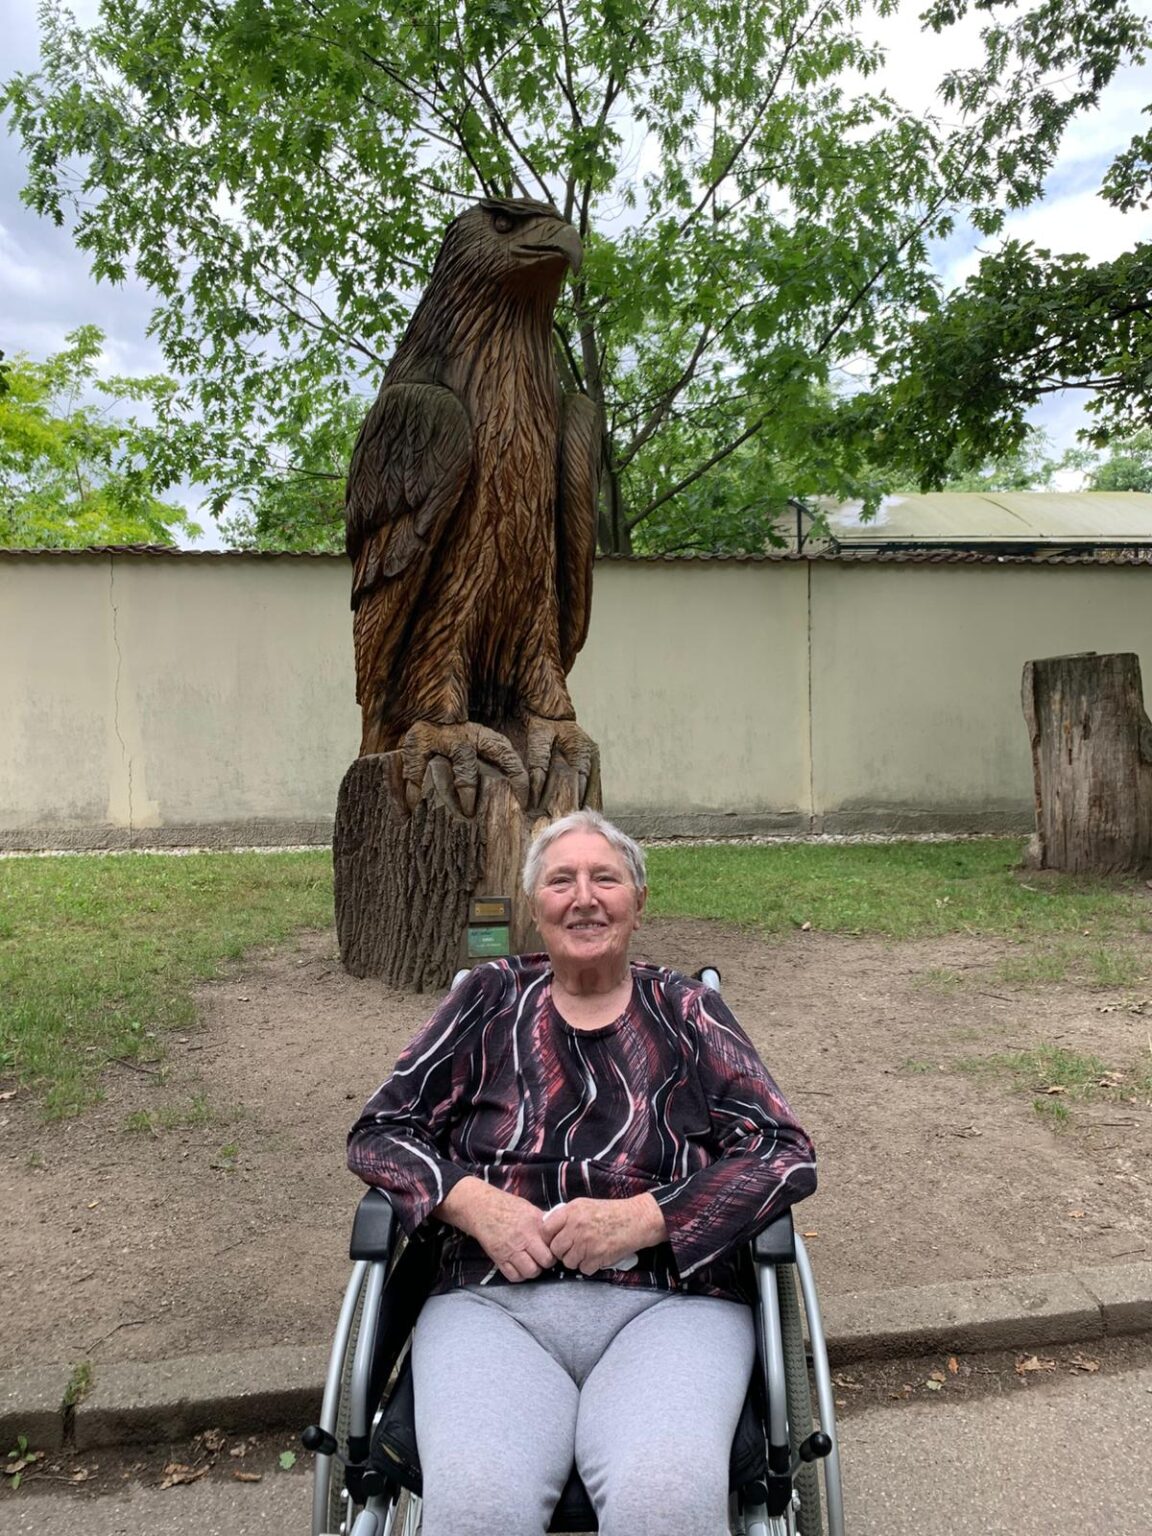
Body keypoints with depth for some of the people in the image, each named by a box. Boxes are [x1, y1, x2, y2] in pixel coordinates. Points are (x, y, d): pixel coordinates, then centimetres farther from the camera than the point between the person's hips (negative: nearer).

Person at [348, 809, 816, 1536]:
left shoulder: (688, 1011, 11)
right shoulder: (491, 1001, 13)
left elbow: (787, 1154, 3)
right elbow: (379, 1133, 13)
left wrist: (642, 1218, -10)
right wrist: (473, 1201, -7)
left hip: (668, 1300, 0)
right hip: (495, 1299, 1)